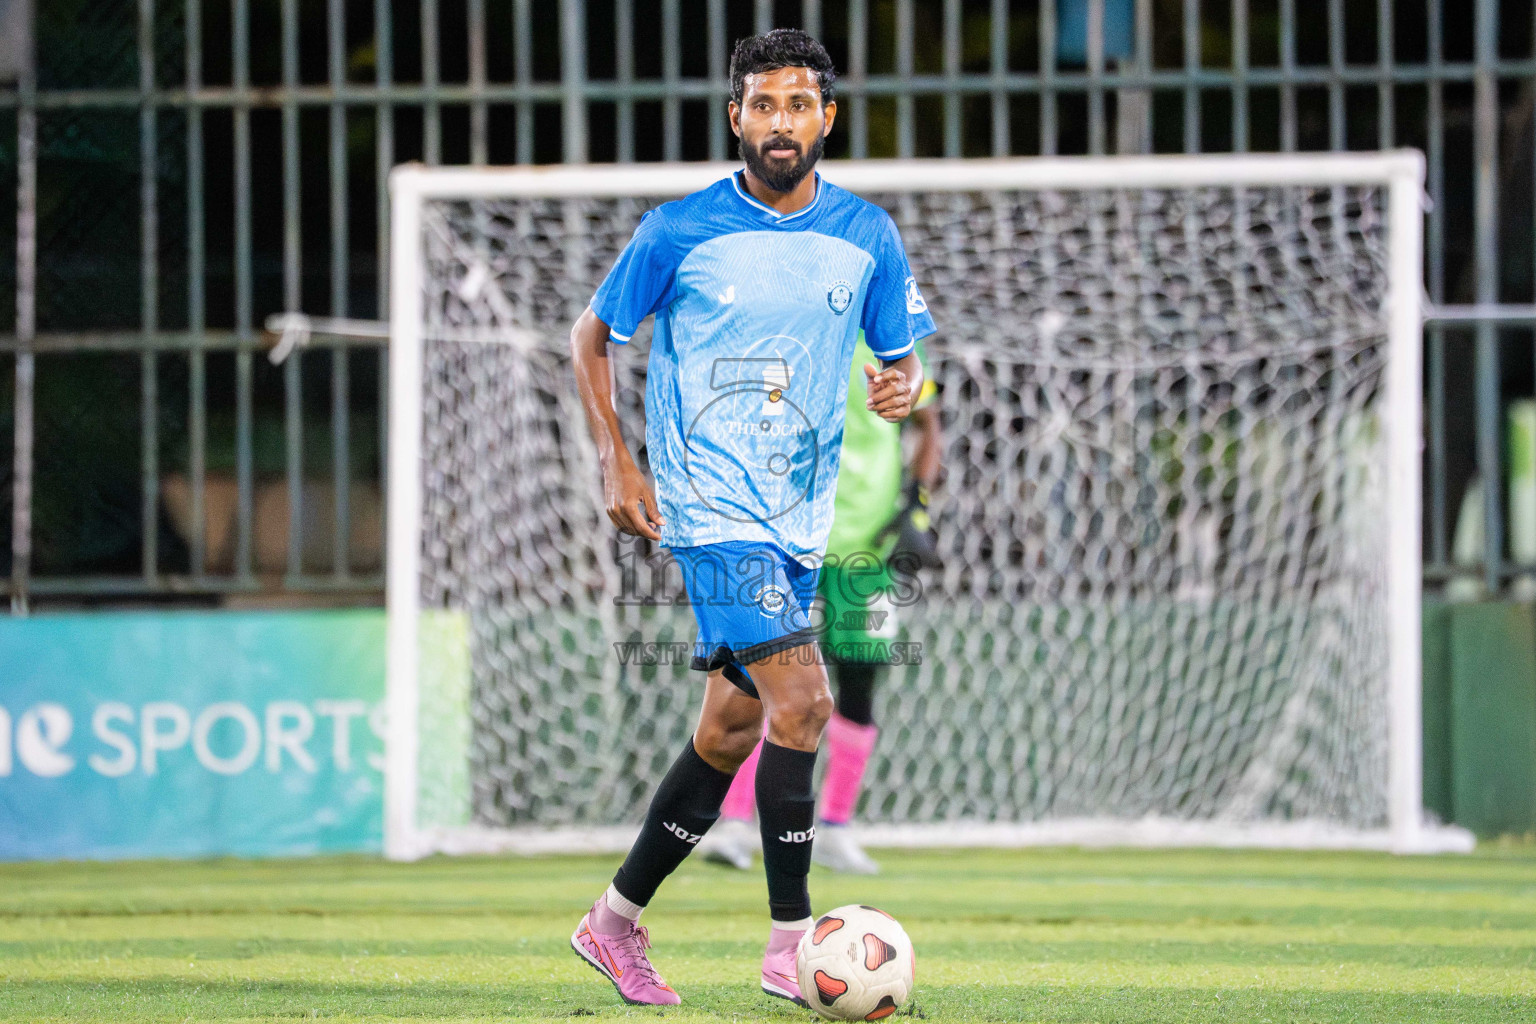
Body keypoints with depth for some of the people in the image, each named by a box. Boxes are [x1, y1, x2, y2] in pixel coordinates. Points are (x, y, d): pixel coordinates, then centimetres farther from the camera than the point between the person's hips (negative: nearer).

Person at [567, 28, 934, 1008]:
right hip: (712, 508, -6)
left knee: (732, 728, 11)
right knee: (801, 702, -19)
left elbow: (903, 356, 13)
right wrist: (618, 465, -3)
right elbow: (592, 336, 6)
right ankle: (791, 944, -12)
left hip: (801, 518, 6)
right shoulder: (681, 231, -6)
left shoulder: (867, 237, 5)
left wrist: (903, 384, -12)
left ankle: (618, 920, 26)